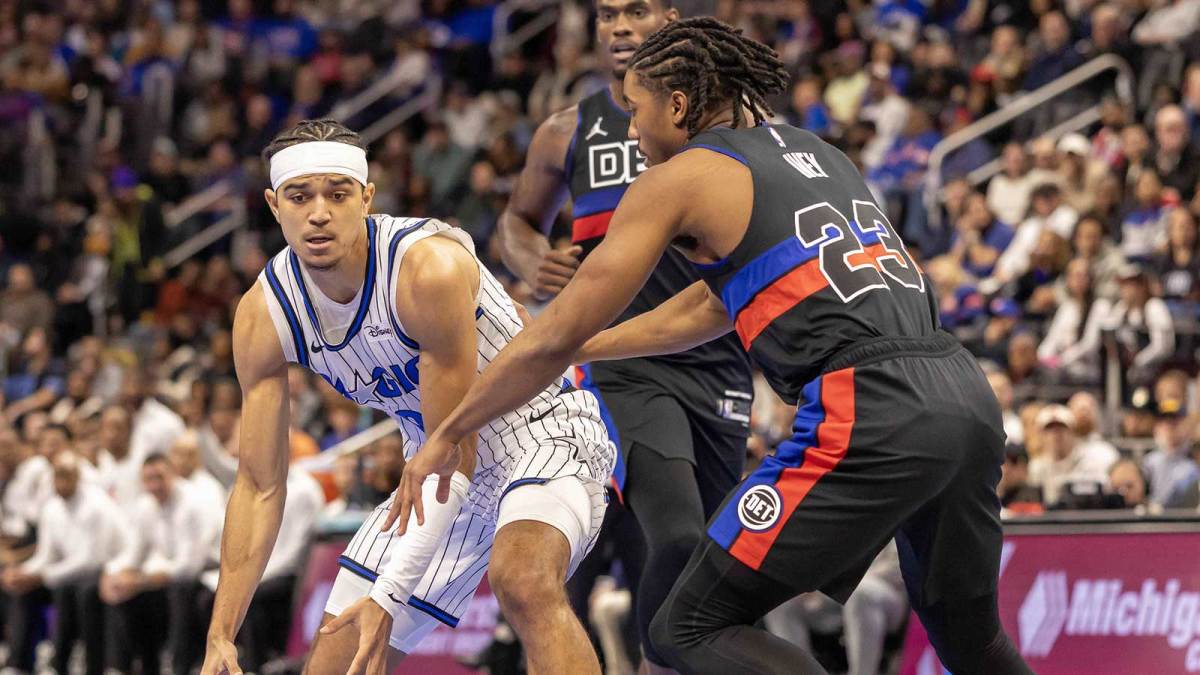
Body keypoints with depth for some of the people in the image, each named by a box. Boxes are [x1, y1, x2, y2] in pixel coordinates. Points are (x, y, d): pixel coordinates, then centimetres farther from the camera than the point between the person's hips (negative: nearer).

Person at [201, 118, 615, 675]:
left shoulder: (430, 268, -30)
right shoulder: (262, 316, -12)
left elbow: (456, 456, -25)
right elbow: (259, 487, -4)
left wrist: (390, 595, -29)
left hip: (542, 434, -6)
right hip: (444, 465, 7)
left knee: (523, 581, -37)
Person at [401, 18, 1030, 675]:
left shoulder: (678, 179, 5)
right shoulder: (812, 151, 26)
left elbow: (556, 337, 9)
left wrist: (446, 436, 20)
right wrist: (582, 349, 45)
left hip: (870, 413, -8)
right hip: (966, 396, 8)